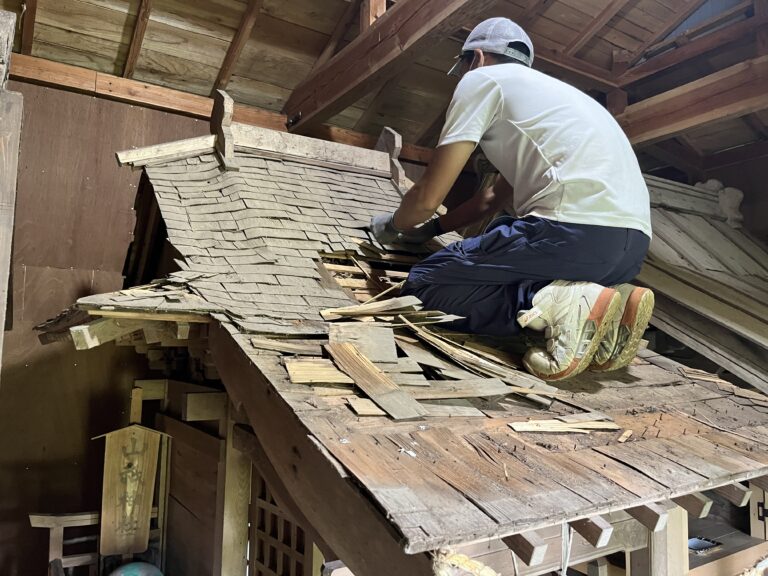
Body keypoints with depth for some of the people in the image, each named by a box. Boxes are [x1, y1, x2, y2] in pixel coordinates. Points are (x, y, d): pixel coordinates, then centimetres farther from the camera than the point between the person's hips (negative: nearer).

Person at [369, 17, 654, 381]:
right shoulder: (545, 88, 34)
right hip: (632, 242, 9)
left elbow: (428, 197, 5)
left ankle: (560, 305, -15)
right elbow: (496, 198, 39)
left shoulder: (482, 79, 9)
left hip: (576, 231, -9)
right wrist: (430, 229, 46)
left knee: (423, 285, 3)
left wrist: (393, 225, 26)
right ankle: (612, 304, 6)